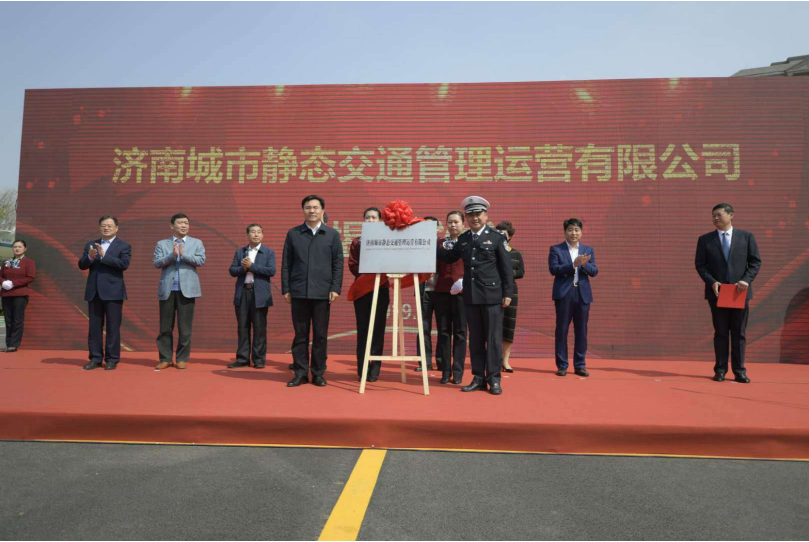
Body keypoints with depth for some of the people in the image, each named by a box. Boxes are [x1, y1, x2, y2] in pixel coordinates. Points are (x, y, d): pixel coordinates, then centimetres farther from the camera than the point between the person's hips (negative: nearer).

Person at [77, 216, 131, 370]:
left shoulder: (124, 246, 1)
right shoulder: (90, 245, 14)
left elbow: (124, 264, -14)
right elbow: (82, 265, 7)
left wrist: (103, 256, -20)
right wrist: (89, 257, -14)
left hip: (113, 292, -4)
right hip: (94, 292, 4)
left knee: (113, 327, -1)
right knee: (94, 327, 7)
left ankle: (112, 359, 5)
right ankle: (95, 358, 14)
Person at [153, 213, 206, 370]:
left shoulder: (197, 243, 10)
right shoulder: (162, 244, 10)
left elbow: (201, 261, -4)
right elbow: (157, 263, -2)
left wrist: (183, 254, -15)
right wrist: (172, 255, -16)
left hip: (187, 289, -1)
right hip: (167, 290, 1)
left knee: (185, 327, 2)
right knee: (165, 327, 4)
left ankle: (182, 359, 10)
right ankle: (165, 359, 13)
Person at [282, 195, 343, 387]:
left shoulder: (332, 234, 7)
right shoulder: (293, 233, 9)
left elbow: (338, 263, 3)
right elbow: (286, 263, 7)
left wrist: (336, 288, -6)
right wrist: (286, 289, 1)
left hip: (322, 292, -1)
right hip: (299, 292, 1)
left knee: (320, 335, 5)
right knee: (300, 334, 6)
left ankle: (318, 373, 14)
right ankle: (301, 373, 14)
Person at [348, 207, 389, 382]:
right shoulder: (356, 242, 10)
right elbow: (352, 265, 3)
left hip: (381, 289, -1)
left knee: (378, 329, 1)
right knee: (363, 329, 1)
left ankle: (375, 369, 7)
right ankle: (362, 369, 5)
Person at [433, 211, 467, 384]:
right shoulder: (439, 243, 11)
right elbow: (435, 267, 11)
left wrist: (466, 281, -12)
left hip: (461, 292, -2)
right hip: (441, 292, 2)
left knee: (459, 332, 2)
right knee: (443, 332, 5)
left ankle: (458, 372, 9)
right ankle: (445, 371, 12)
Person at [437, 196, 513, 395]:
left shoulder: (497, 238, -2)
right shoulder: (462, 239, 11)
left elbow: (506, 268, -2)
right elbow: (449, 257, 20)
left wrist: (507, 293, -7)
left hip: (492, 295, -4)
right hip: (471, 296, 5)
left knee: (493, 338, 0)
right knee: (475, 339, 10)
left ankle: (494, 379, 8)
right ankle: (478, 378, 18)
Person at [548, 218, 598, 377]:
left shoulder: (588, 250, 12)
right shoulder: (556, 249, 3)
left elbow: (594, 271, 3)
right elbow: (553, 269, -10)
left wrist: (584, 264, -17)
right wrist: (573, 265, -20)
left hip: (583, 294, 3)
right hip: (564, 294, -3)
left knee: (581, 331, 6)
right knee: (561, 330, 1)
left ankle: (580, 365, 14)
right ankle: (562, 365, 8)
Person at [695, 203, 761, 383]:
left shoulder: (746, 237, 5)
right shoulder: (705, 239, 5)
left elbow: (756, 261, 3)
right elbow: (700, 264, 2)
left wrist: (746, 280, -12)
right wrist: (711, 282, -13)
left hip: (740, 292, 0)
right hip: (717, 293, 0)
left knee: (739, 333, 4)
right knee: (720, 333, 4)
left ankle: (739, 371, 11)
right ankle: (720, 370, 10)